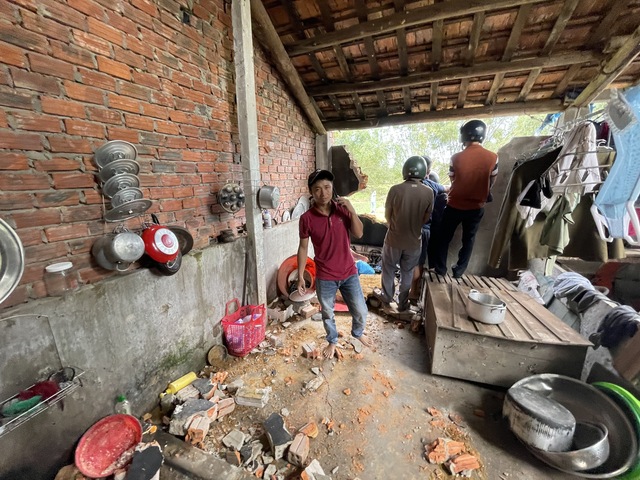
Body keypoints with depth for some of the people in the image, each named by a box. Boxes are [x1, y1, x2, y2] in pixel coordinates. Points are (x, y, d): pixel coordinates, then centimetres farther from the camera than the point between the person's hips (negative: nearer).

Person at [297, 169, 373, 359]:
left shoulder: (343, 209, -6)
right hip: (325, 277, -1)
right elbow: (303, 248, -5)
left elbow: (359, 234, -8)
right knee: (327, 313, 19)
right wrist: (300, 276, -4)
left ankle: (357, 333, 48)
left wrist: (351, 210, -19)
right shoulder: (306, 218, -12)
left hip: (349, 272, 2)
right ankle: (332, 341, 48)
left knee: (361, 311, 15)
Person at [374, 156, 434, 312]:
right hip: (414, 240, 2)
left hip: (394, 238, -1)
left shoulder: (395, 189, -16)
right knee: (407, 272, 18)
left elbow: (387, 215, -5)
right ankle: (403, 303, 32)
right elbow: (426, 218, 0)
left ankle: (386, 296, 38)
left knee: (388, 269, 20)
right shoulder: (429, 192, -11)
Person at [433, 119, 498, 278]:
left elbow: (453, 180, 0)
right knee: (468, 239, 18)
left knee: (445, 238, 14)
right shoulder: (493, 157, -8)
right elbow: (491, 182, 5)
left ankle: (440, 268, 23)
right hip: (476, 207, 2)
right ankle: (459, 270, 27)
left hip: (455, 205, -2)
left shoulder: (456, 157, -14)